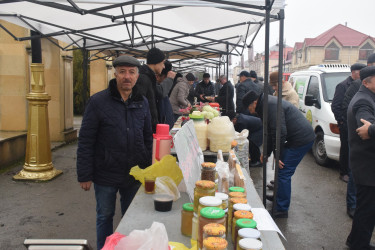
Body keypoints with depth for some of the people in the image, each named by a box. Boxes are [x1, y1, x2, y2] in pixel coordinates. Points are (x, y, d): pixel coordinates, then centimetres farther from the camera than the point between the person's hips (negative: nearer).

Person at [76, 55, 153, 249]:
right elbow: (85, 141, -9)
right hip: (106, 175, -3)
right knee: (105, 216, 15)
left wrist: (149, 168, 6)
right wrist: (84, 175, -10)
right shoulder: (98, 101, -10)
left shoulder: (142, 102, 2)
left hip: (134, 174, 3)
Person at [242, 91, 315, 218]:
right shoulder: (267, 105, 17)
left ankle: (282, 210, -2)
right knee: (282, 172, 19)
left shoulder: (271, 105, -18)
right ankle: (279, 196, 35)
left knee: (284, 173, -9)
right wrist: (266, 153, 22)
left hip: (301, 139, -11)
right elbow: (271, 133, 23)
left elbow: (280, 132, -23)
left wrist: (278, 155, -16)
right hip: (303, 137, 11)